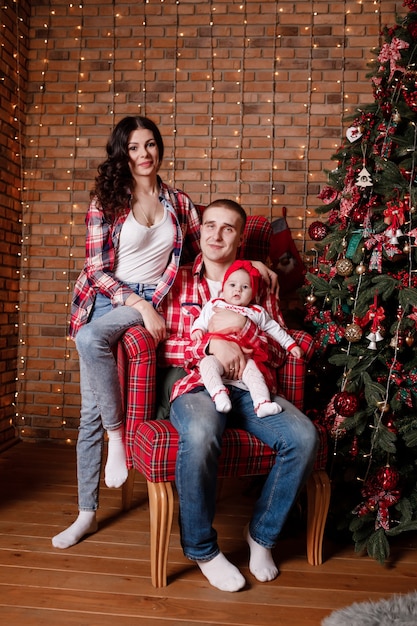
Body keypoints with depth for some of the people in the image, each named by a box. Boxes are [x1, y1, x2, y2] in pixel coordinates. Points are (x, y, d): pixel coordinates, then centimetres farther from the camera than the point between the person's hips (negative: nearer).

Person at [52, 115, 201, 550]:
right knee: (91, 413, 0)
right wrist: (139, 304, -17)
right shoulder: (106, 201, -1)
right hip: (107, 299, 1)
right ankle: (87, 512, 13)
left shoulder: (179, 202, 7)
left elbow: (201, 254, 16)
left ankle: (117, 431, -14)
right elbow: (97, 270, -6)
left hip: (151, 301, 0)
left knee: (90, 338, -34)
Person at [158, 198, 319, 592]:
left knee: (303, 437, -24)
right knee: (200, 436, -37)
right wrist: (211, 344, -14)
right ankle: (201, 548, -9)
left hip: (248, 386, 3)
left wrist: (243, 327, -11)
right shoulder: (179, 282, 10)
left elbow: (278, 354, 9)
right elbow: (160, 345, 2)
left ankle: (262, 533, 3)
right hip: (196, 385, -2)